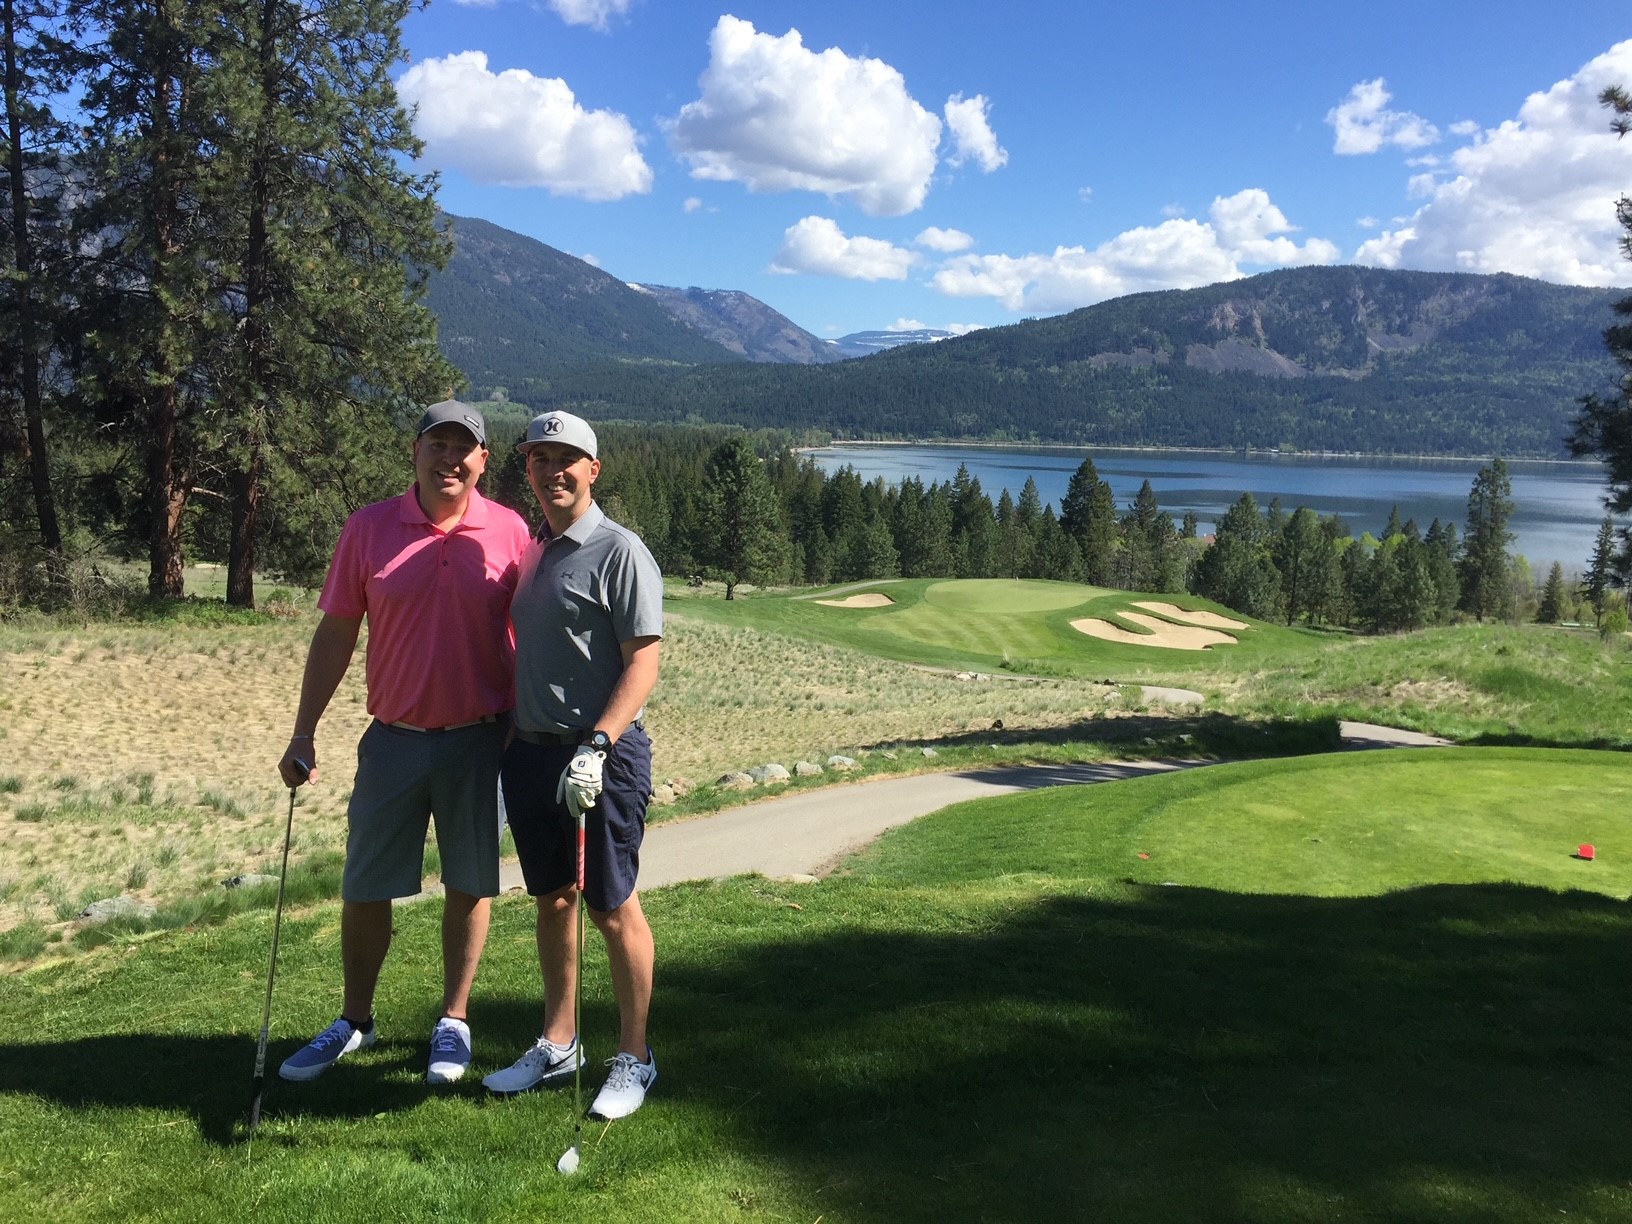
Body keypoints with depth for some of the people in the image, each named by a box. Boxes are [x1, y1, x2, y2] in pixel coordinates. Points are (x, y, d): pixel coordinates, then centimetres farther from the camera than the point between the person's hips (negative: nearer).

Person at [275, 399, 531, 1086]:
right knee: (364, 888, 9)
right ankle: (355, 1021, 29)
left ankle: (454, 1023, 26)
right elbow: (336, 634, 3)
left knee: (469, 885, 9)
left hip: (480, 740, -1)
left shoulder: (509, 532, -4)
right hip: (394, 739, 1)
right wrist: (303, 734, 1)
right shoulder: (368, 528, -1)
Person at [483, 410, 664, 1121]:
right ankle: (557, 1045, 29)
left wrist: (595, 747, -24)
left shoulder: (619, 551, -9)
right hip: (529, 749, 7)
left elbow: (643, 663, -15)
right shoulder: (526, 552, 13)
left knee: (612, 907, 2)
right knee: (551, 901, 16)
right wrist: (513, 737, 15)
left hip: (598, 755, -7)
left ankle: (633, 1058, 15)